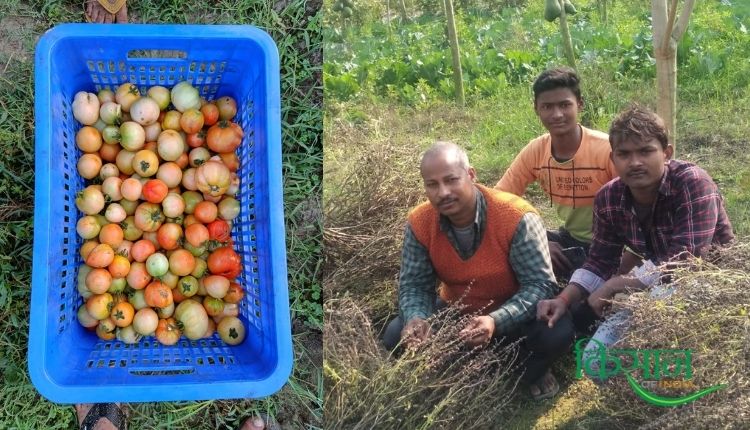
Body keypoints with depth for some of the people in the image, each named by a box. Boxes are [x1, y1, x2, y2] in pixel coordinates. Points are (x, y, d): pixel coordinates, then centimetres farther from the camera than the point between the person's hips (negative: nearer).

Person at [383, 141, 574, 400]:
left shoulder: (516, 217, -29)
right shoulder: (419, 223, -17)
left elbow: (540, 284, -30)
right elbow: (414, 284, -10)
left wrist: (496, 321, -46)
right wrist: (415, 318, -34)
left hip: (513, 317, -3)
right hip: (456, 315, 3)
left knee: (557, 333, -32)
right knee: (397, 336, -17)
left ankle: (530, 373, 5)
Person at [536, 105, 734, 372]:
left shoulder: (692, 183, -22)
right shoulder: (608, 198, -5)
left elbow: (685, 259, -29)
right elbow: (601, 262, 2)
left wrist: (613, 286, -23)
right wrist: (564, 299, -15)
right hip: (656, 289, 7)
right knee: (580, 315, -5)